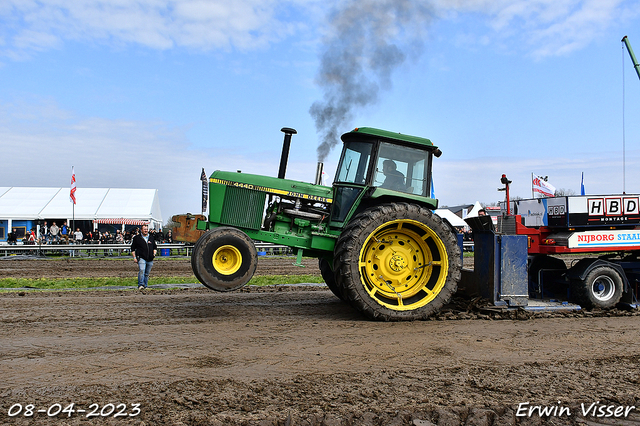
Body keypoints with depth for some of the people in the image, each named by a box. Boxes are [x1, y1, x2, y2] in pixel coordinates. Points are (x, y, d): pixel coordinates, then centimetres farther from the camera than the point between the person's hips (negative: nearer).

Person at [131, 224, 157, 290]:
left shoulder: (151, 238, 16)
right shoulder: (136, 238, 5)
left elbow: (155, 247, 25)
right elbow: (133, 249, 7)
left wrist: (154, 253, 7)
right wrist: (134, 257, -2)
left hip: (150, 260, 4)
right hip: (141, 258, -4)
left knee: (147, 274, 9)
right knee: (141, 271, -23)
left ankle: (145, 285, 18)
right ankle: (140, 285, -22)